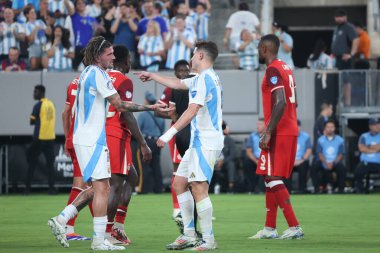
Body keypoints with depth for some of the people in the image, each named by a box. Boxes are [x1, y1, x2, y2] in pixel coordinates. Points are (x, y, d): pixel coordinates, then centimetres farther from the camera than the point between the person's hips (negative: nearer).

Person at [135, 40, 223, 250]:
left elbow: (192, 111, -21)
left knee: (198, 187, -14)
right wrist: (152, 76, 44)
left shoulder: (205, 78, -13)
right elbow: (177, 83, 36)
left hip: (206, 142, -11)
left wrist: (169, 133, -22)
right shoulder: (201, 79, 18)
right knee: (179, 183, 10)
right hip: (198, 142, 11)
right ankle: (188, 235, 12)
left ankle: (208, 240, -12)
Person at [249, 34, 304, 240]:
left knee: (273, 179, -9)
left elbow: (280, 103, -24)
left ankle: (294, 227, -14)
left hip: (278, 134, -10)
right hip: (290, 131, 10)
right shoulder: (286, 68, 16)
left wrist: (268, 133, -24)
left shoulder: (273, 70, -13)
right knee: (271, 179, 14)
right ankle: (269, 228, 17)